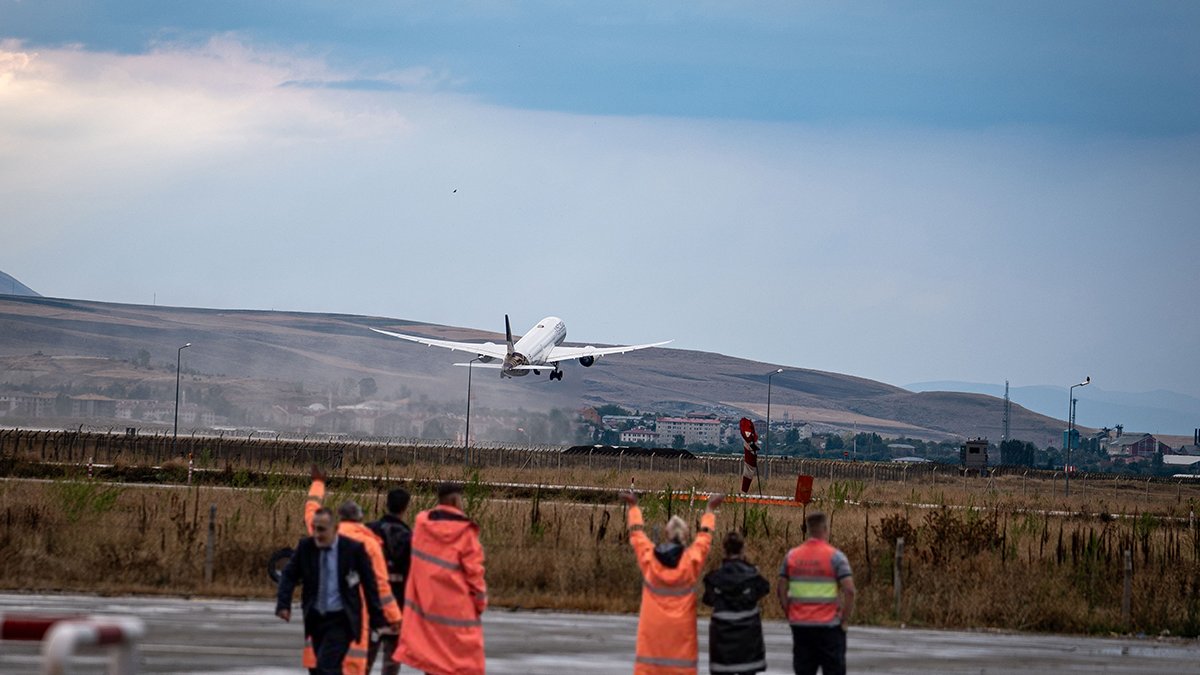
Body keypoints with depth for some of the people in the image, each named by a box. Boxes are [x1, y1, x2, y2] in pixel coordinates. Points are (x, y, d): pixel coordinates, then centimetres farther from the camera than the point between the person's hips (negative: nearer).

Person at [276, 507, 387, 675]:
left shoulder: (354, 549, -10)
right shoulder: (305, 546, -2)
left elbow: (369, 584, -5)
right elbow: (289, 576, -2)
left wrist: (376, 619, -3)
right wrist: (283, 604, -19)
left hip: (341, 621, -5)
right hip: (316, 618, 5)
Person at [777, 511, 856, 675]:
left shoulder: (791, 556, 5)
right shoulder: (835, 556, -8)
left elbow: (781, 591, 6)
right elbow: (849, 590, -15)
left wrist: (790, 616, 13)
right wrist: (845, 620, -4)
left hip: (800, 626, 4)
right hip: (828, 625, -4)